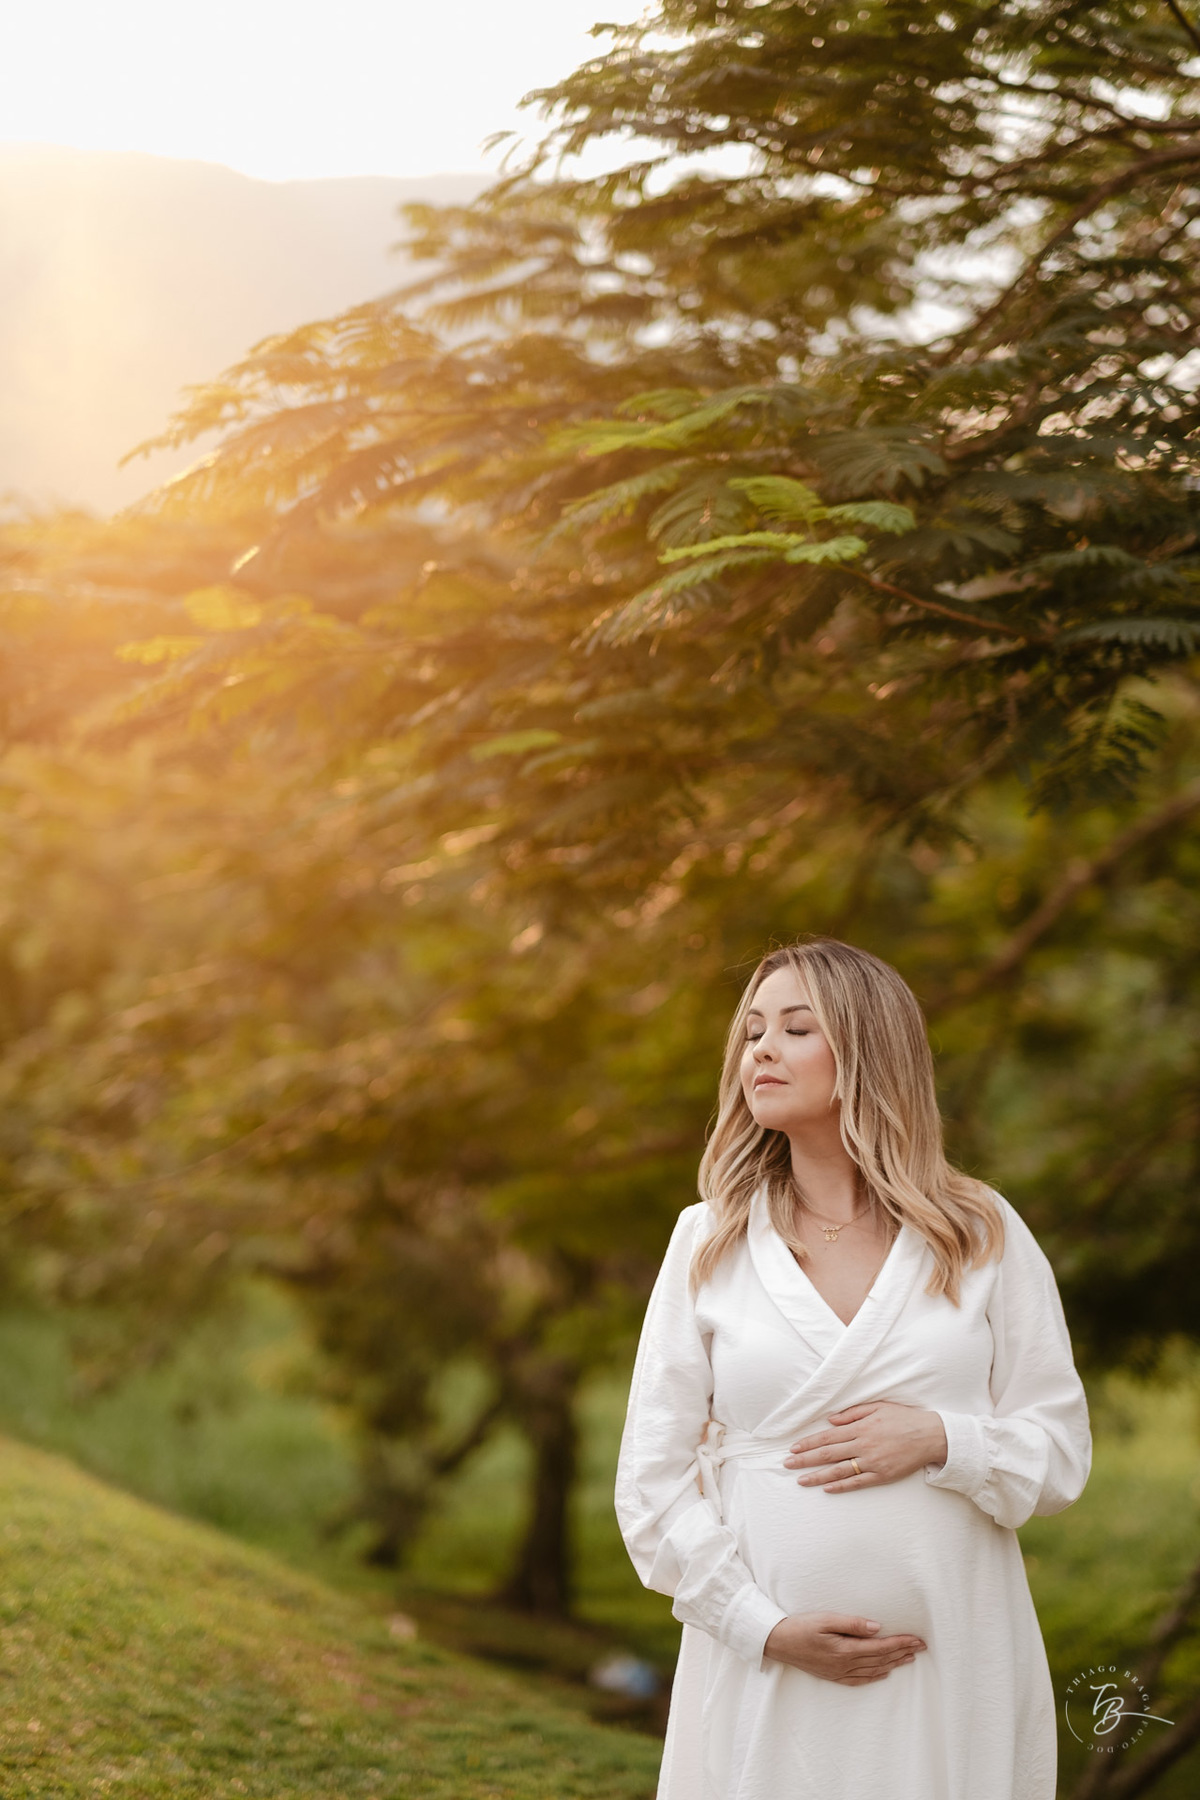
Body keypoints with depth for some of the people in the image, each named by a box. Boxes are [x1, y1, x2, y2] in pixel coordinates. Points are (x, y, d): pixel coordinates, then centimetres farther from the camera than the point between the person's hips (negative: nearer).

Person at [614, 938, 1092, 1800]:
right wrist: (767, 1628, -8)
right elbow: (652, 1481, 2)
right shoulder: (710, 1243, 4)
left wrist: (940, 1440, -14)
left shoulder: (982, 1234, 4)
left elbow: (1061, 1452, 5)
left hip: (955, 1668, 0)